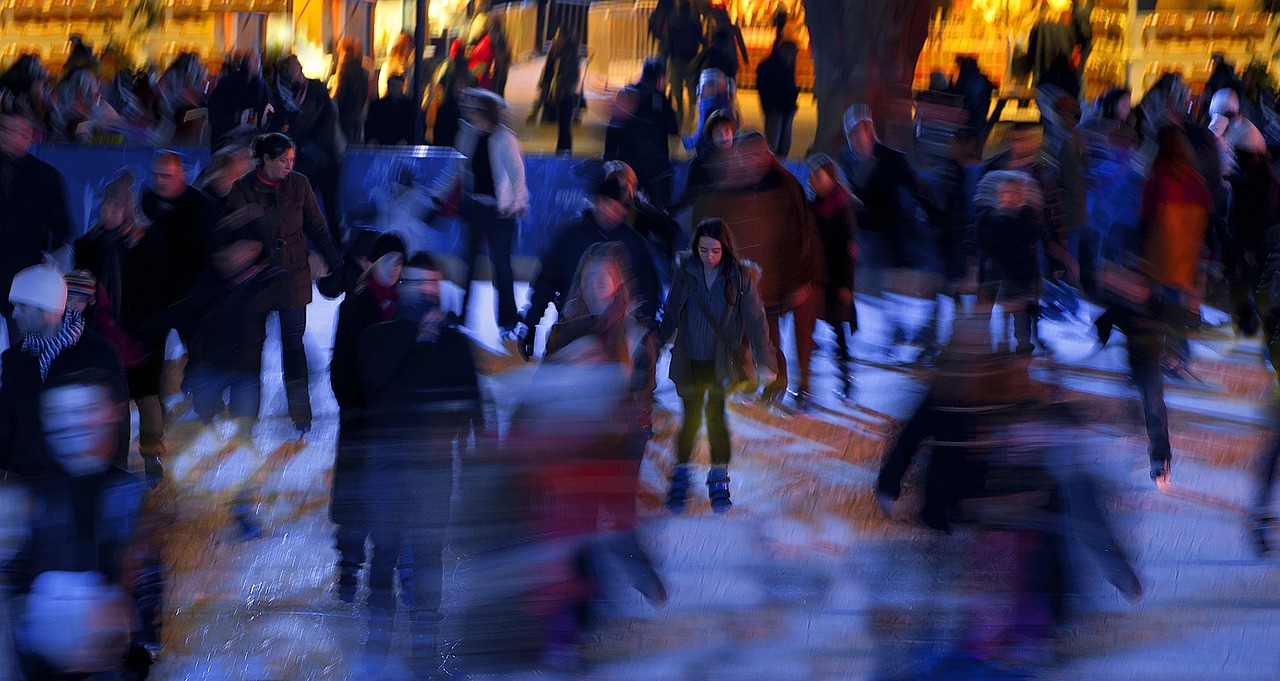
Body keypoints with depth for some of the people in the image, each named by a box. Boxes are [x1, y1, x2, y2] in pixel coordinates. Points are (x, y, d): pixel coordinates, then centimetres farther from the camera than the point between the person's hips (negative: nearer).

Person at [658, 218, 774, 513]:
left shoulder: (741, 276, -5)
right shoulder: (685, 272, -1)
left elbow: (755, 320, -3)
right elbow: (670, 314, 9)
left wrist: (764, 362, -7)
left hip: (722, 361, -1)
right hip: (689, 361, 2)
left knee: (715, 414, -11)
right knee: (691, 418, 0)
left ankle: (719, 479, 1)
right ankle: (680, 478, 14)